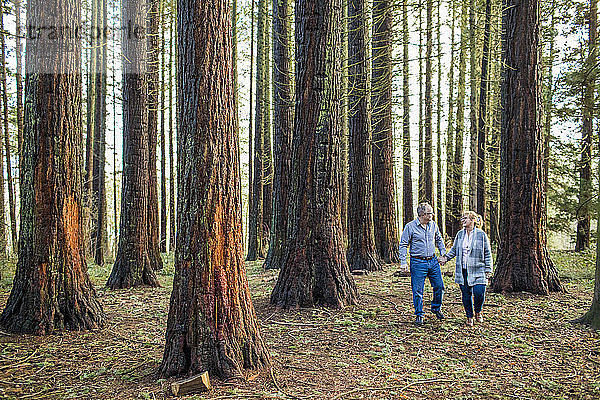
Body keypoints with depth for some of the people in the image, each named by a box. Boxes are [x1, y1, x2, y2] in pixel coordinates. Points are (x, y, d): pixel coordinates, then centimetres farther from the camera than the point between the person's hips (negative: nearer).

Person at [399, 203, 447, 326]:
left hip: (433, 261, 5)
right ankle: (419, 315, 15)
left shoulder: (433, 225, 6)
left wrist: (443, 253, 12)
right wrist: (403, 262, -13)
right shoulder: (410, 227, -9)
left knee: (439, 286, 7)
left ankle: (436, 308, 31)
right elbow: (403, 245, -7)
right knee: (417, 290, -1)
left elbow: (439, 240, 21)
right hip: (418, 262, -4)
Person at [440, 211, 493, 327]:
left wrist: (488, 270, -1)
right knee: (466, 294, 6)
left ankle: (478, 312, 19)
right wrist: (446, 258, 5)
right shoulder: (460, 234, 8)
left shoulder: (481, 235, -2)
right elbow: (454, 249, 19)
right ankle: (469, 317, 21)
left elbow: (487, 254, 2)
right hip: (462, 270, 3)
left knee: (479, 293, -11)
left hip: (477, 271, -3)